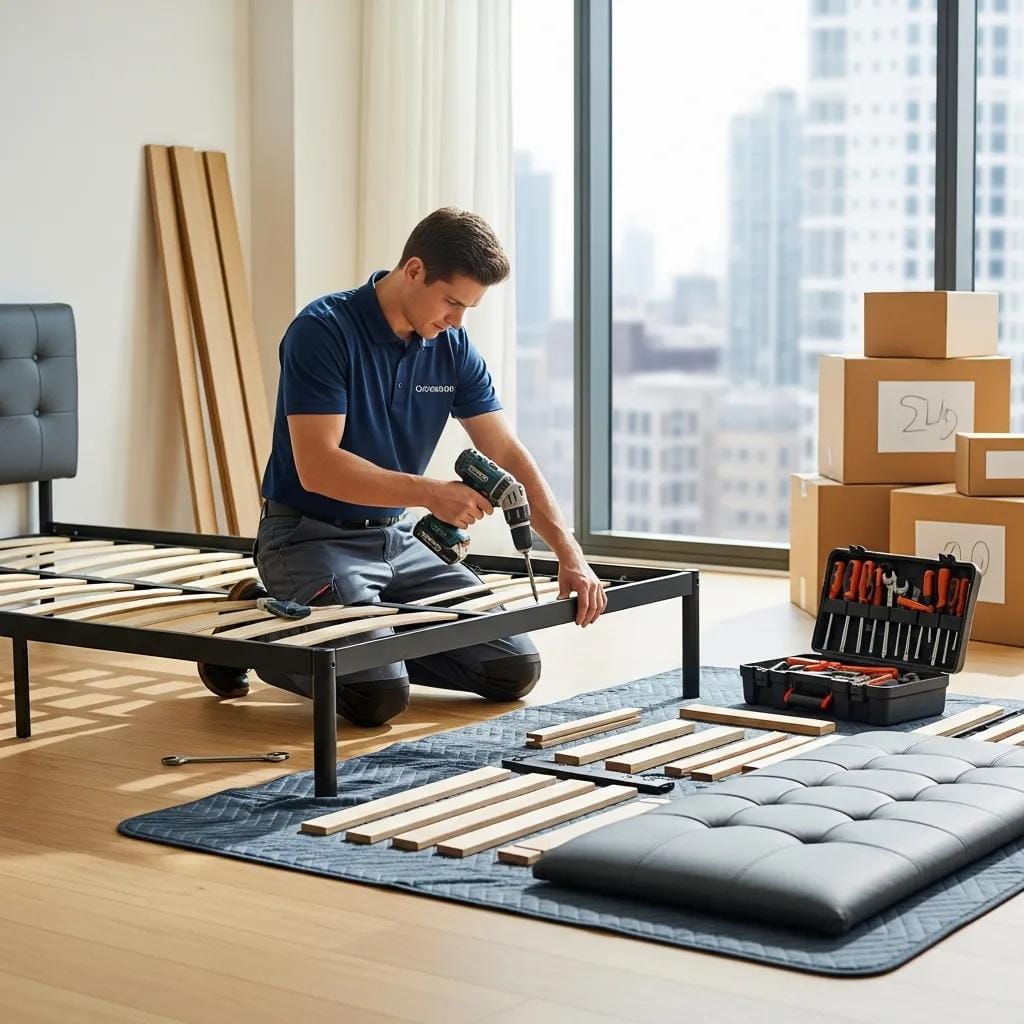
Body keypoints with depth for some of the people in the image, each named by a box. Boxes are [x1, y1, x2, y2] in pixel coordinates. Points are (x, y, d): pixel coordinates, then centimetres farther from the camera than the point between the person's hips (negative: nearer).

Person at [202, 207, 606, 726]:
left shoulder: (452, 349, 1)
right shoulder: (323, 331, -19)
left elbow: (508, 455, -1)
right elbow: (317, 466, -25)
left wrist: (570, 554, -12)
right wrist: (431, 493, -31)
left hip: (397, 540, 7)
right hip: (310, 539, -7)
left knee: (514, 669, -1)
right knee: (378, 692, -27)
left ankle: (373, 636, 16)